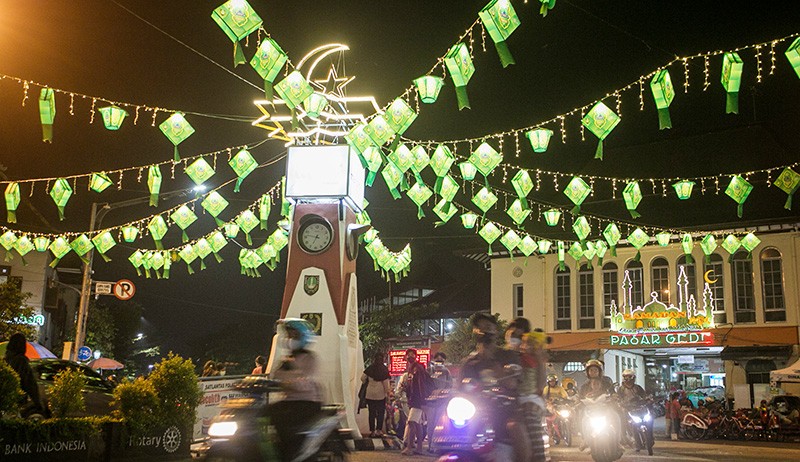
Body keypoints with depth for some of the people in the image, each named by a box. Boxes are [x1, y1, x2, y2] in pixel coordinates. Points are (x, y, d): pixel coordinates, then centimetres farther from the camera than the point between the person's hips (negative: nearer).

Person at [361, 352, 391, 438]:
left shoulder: (370, 368, -2)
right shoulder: (384, 369, -7)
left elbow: (362, 378, -2)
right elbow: (385, 383, -8)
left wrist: (366, 383, 19)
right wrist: (387, 393, 3)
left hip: (370, 394, 2)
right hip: (381, 394, -2)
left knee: (372, 413, 8)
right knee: (380, 413, 9)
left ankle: (372, 431, 8)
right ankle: (379, 430, 7)